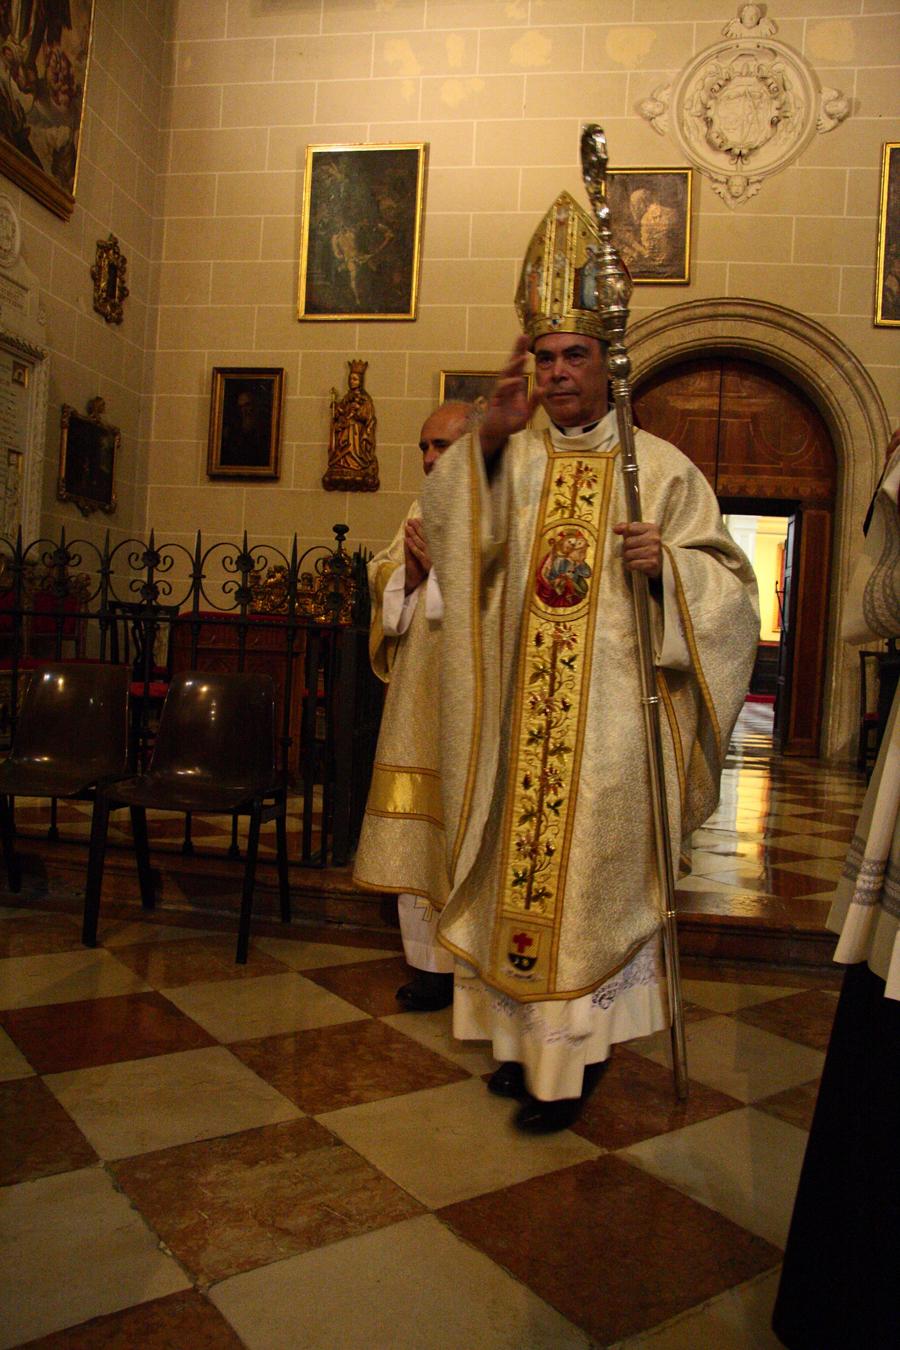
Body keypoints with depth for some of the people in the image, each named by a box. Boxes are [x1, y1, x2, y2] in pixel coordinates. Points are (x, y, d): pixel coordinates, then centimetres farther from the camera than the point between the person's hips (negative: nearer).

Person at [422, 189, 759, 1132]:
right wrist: (486, 441, -16)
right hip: (523, 709, 4)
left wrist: (667, 565, -19)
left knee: (591, 870, 1)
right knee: (523, 865, 10)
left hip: (610, 710, -3)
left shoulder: (660, 468, 3)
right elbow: (450, 536, -4)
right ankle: (526, 1033, 27)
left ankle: (572, 1058, 16)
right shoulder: (508, 459, 12)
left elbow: (728, 582, 2)